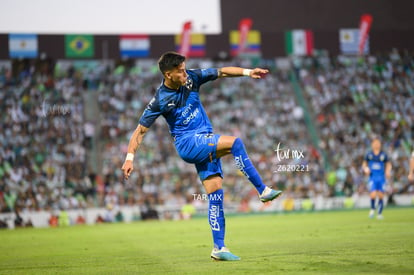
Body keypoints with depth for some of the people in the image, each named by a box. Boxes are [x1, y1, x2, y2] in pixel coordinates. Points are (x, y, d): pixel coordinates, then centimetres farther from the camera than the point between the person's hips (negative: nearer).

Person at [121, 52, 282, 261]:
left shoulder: (191, 79, 1)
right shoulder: (160, 100, -11)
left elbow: (222, 72, 7)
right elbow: (140, 130, -7)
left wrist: (248, 72, -4)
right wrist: (129, 158, -14)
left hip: (206, 143, 6)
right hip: (187, 143, -5)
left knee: (216, 194, -1)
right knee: (235, 143, -27)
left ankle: (218, 248, 3)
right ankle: (263, 190, -22)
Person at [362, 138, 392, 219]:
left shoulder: (383, 155, 2)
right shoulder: (369, 155, 3)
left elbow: (388, 164, 12)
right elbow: (364, 164, 16)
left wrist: (388, 171, -6)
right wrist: (365, 169, -5)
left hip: (381, 178, 1)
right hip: (373, 178, -1)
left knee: (381, 196, 0)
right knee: (373, 194, -16)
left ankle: (380, 213, 14)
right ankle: (372, 209, 10)